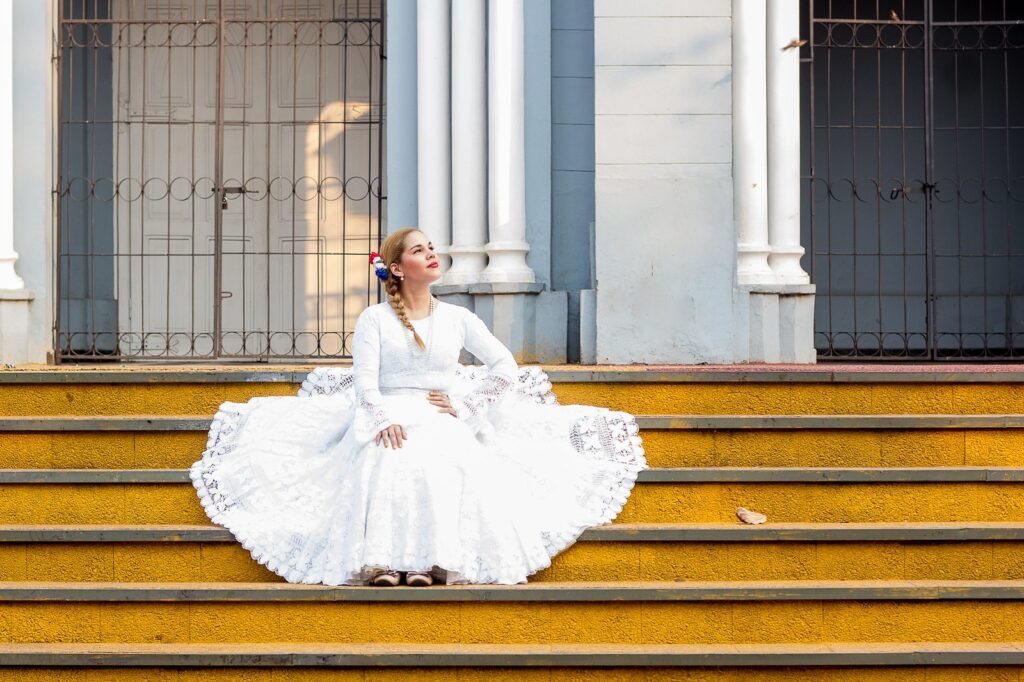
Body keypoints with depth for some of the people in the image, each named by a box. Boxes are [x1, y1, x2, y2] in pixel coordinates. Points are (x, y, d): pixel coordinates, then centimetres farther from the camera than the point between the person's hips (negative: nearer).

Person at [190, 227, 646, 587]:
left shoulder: (458, 319, 13)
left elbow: (506, 367, 12)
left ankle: (433, 561, -40)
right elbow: (364, 382, -3)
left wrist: (464, 402, 1)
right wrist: (382, 421, -22)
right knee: (390, 462, -38)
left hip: (445, 423, 2)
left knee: (453, 464, -35)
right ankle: (382, 560, -44)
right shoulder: (374, 319, 7)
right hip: (387, 421, -1)